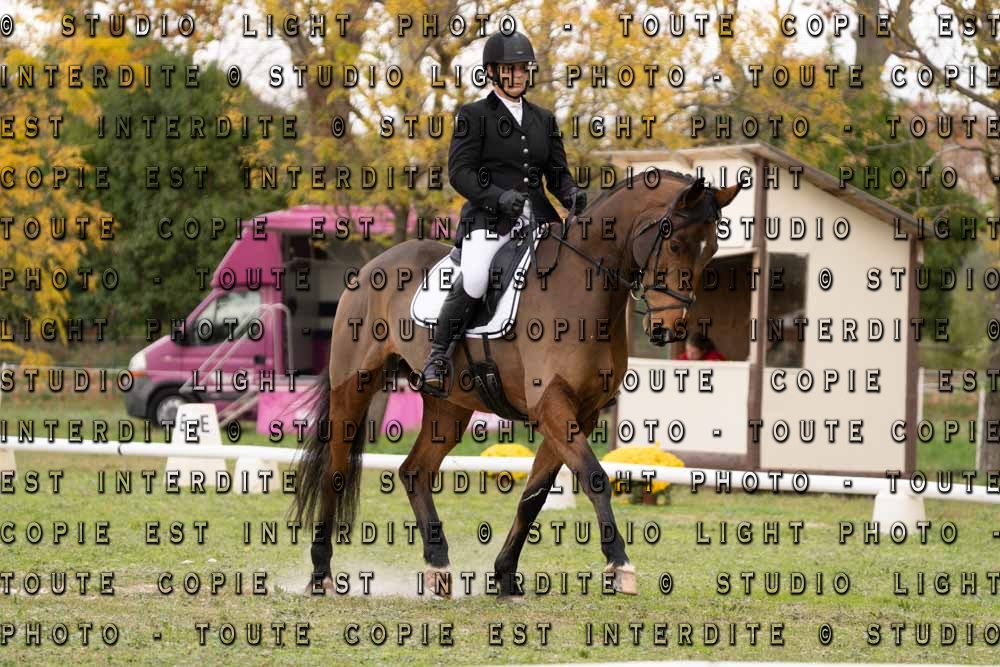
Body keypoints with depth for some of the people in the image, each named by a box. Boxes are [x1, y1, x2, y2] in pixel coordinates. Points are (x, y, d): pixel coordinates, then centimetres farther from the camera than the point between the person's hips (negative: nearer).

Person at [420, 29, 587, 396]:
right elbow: (459, 171, -4)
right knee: (472, 283, -28)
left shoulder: (544, 119, 20)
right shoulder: (474, 115, 5)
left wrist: (571, 196, -5)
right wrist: (498, 197, -19)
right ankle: (437, 356, -11)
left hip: (537, 219, 5)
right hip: (489, 219, -5)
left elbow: (557, 173, 18)